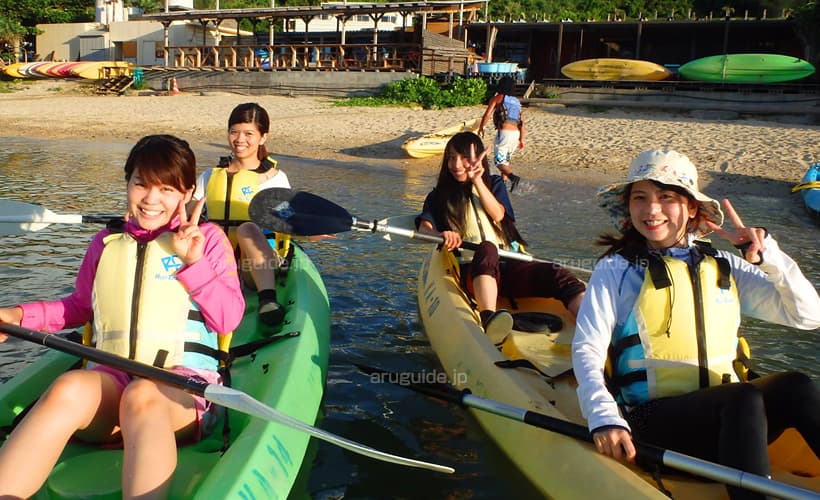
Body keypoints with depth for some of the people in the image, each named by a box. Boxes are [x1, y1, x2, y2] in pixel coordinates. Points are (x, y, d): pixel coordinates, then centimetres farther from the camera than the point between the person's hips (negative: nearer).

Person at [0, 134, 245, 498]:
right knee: (69, 388, -34)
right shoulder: (106, 242, 19)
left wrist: (193, 263, -9)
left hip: (184, 384, -2)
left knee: (143, 395, -39)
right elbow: (80, 307, 32)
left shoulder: (207, 238, 9)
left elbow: (229, 318, 0)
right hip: (109, 379, 3)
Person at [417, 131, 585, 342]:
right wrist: (440, 235, -25)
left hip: (508, 265, 3)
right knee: (487, 249, -39)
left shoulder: (494, 184, 23)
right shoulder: (439, 196, 16)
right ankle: (488, 318, -66)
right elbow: (424, 229, -3)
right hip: (472, 270, -3)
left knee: (556, 275, -27)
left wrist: (477, 181, -7)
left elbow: (498, 215, 2)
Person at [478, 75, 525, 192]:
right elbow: (522, 122, 17)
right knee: (506, 160, 21)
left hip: (504, 132, -6)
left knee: (499, 161, -5)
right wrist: (521, 139, 20)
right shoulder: (517, 101, 20)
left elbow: (487, 115, -3)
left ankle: (513, 177, -28)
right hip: (516, 133, 6)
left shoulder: (497, 98, 5)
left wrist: (481, 128, 11)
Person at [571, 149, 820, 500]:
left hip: (728, 414, 4)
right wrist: (604, 418, -24)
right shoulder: (616, 270, 1)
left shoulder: (725, 267, 12)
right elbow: (586, 351, -8)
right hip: (653, 418, -4)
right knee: (746, 398, -30)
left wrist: (767, 253, -7)